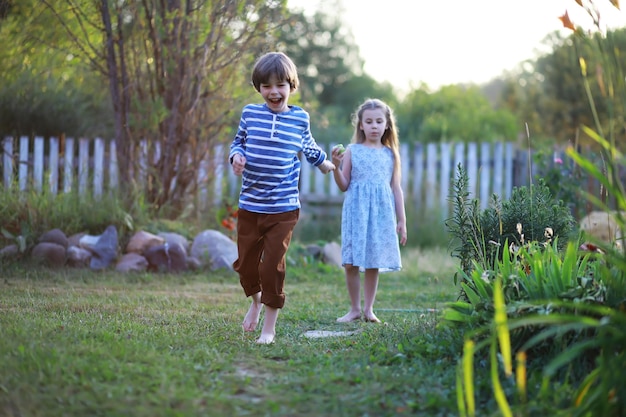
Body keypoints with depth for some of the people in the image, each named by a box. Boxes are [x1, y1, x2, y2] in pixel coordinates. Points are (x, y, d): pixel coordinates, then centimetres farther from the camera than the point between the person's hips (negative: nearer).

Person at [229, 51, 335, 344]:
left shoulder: (300, 119, 3)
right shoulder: (250, 113, 1)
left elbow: (308, 147, 22)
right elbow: (238, 142, 14)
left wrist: (325, 163, 36)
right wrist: (236, 155, -8)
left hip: (283, 209, -1)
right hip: (249, 206, 2)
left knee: (272, 266, -6)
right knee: (245, 263, 7)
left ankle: (269, 326, 8)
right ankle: (256, 301, 39)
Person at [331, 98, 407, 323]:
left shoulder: (390, 154, 9)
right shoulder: (352, 151, 3)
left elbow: (396, 188, 11)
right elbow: (344, 186, 5)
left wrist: (402, 221, 8)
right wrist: (336, 166, -13)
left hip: (381, 212, 1)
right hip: (356, 211, -1)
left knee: (373, 262, 4)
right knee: (351, 262, -3)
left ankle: (368, 309, 13)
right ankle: (355, 308, 10)